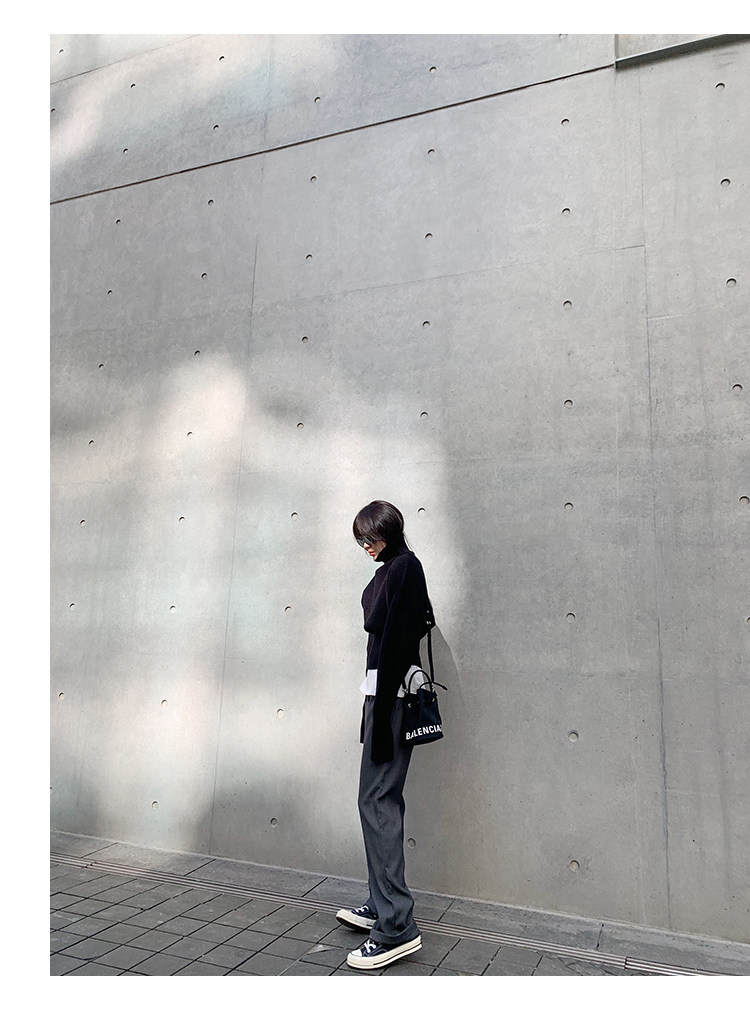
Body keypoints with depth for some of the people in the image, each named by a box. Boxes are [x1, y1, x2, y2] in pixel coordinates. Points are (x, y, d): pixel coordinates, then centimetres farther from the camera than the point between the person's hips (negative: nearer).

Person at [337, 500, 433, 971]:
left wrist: (382, 710, -20)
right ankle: (383, 906, 25)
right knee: (383, 798, 14)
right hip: (385, 689, 10)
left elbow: (398, 635, -17)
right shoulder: (393, 569, 18)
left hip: (393, 690, -10)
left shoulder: (403, 566, -11)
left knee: (377, 799, -8)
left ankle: (396, 926, -1)